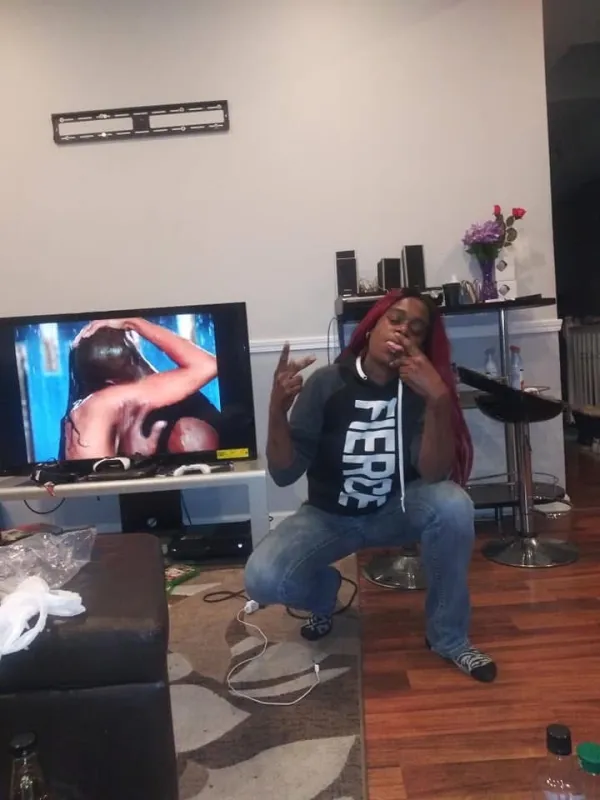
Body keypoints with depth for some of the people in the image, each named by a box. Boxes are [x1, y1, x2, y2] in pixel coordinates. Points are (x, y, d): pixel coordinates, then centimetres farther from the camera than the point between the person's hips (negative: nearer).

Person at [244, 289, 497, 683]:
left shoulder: (421, 387, -15)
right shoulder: (327, 383, -17)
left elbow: (433, 474, -28)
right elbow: (285, 474, -19)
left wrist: (439, 400, -42)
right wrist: (278, 409, -37)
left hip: (396, 510, 1)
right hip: (329, 515, 0)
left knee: (453, 504, -31)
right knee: (263, 579, -25)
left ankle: (448, 635, -6)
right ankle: (325, 589, 13)